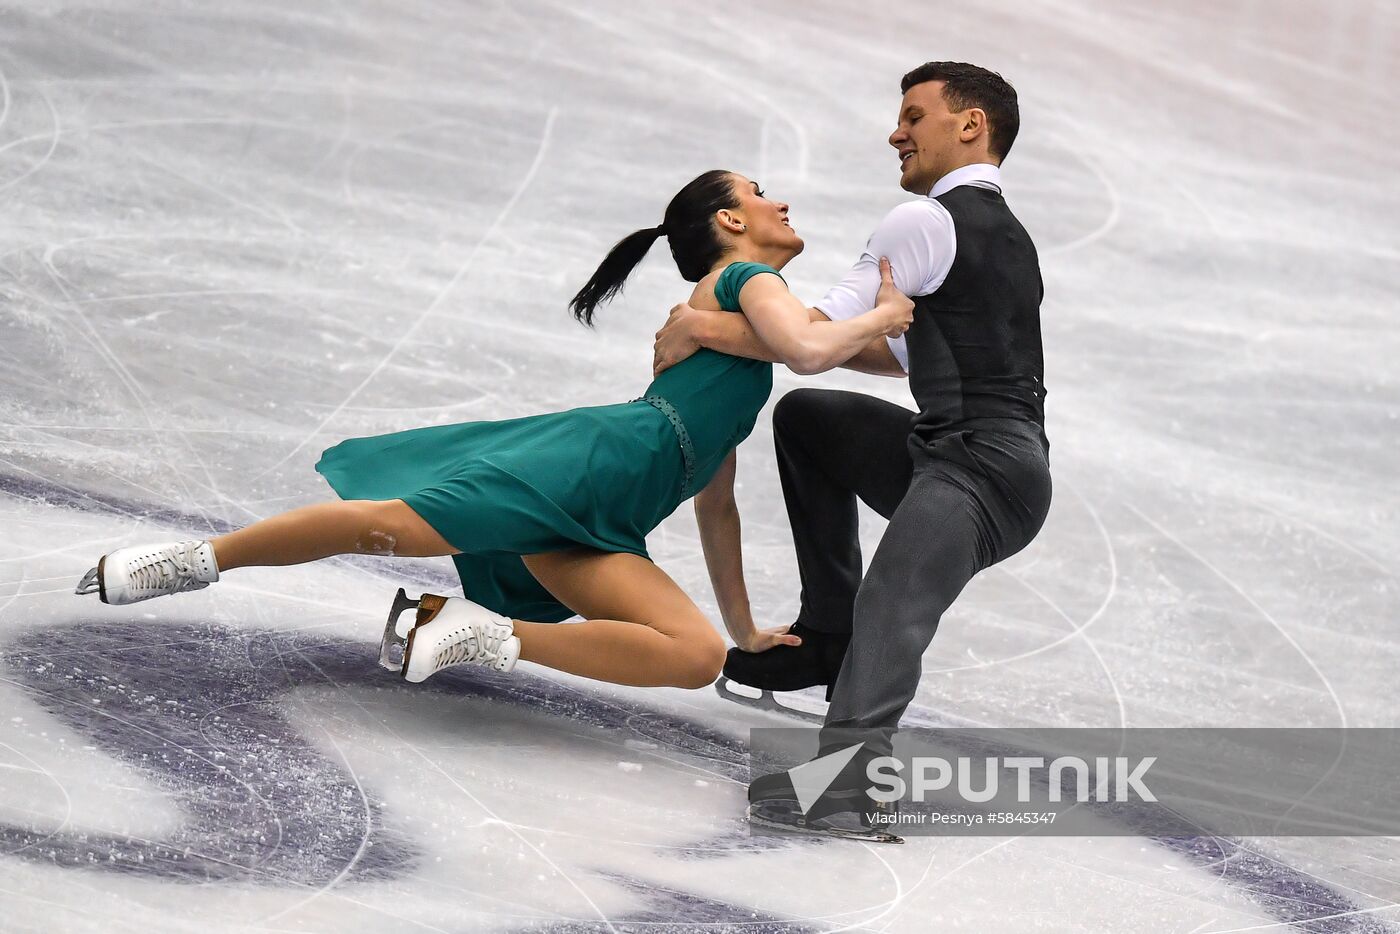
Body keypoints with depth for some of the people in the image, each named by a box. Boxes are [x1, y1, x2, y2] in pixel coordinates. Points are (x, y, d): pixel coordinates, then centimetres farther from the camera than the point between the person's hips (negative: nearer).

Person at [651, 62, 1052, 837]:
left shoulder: (926, 222, -5)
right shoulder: (1006, 236, 26)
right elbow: (907, 354, 33)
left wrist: (701, 329, -2)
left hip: (981, 469, -10)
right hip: (976, 453, 10)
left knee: (893, 601, -33)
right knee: (807, 417, 25)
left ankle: (848, 766, -58)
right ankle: (826, 637, 22)